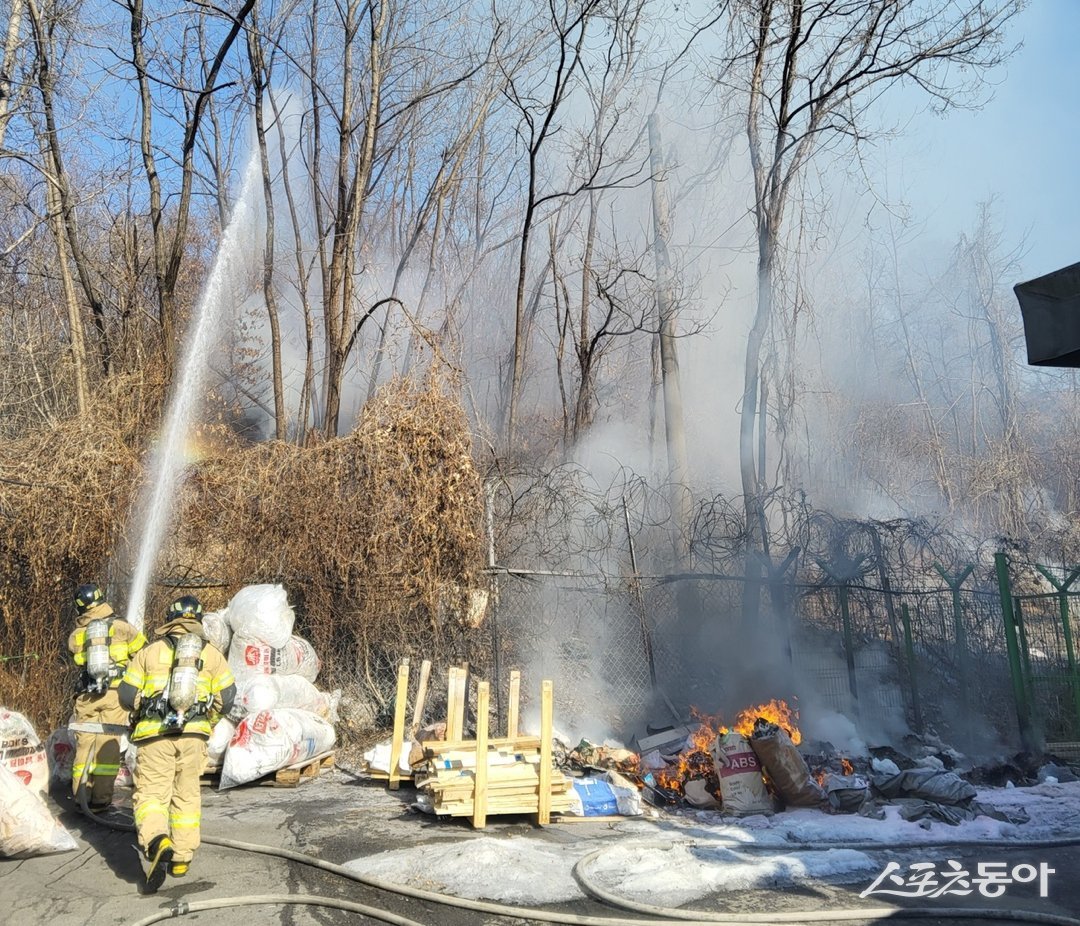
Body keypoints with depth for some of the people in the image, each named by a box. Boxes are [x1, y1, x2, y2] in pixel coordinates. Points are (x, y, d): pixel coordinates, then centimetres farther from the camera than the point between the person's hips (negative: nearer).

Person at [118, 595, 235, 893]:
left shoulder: (150, 651, 5)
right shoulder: (212, 653, 8)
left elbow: (127, 694, 4)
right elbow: (226, 697, 5)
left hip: (154, 734, -2)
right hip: (194, 734, 2)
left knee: (150, 794, 2)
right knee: (187, 795, 17)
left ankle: (157, 843, -24)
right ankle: (182, 858, 21)